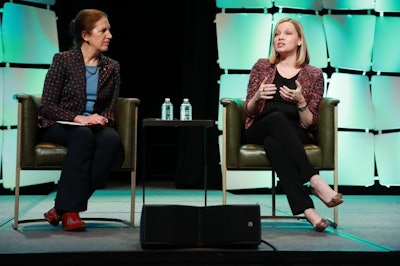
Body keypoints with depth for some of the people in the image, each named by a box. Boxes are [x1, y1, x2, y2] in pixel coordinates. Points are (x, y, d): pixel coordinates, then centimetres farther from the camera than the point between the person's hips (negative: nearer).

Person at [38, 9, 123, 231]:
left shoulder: (112, 67, 9)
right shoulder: (63, 60, -3)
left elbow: (112, 107, 11)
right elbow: (47, 105, -7)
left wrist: (103, 118, -13)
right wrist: (78, 118, -22)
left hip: (96, 126, 4)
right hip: (58, 126, -3)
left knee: (112, 138, -33)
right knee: (84, 135, -38)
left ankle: (63, 208, -29)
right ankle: (69, 210, -33)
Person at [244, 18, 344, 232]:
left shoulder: (313, 74, 9)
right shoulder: (262, 66, 13)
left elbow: (309, 124, 3)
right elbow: (249, 111, 9)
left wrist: (300, 102, -17)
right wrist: (258, 97, -13)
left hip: (294, 134, -1)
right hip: (259, 131, 1)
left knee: (272, 142, -39)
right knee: (277, 117, -37)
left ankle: (305, 209, -53)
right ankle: (314, 181, -45)